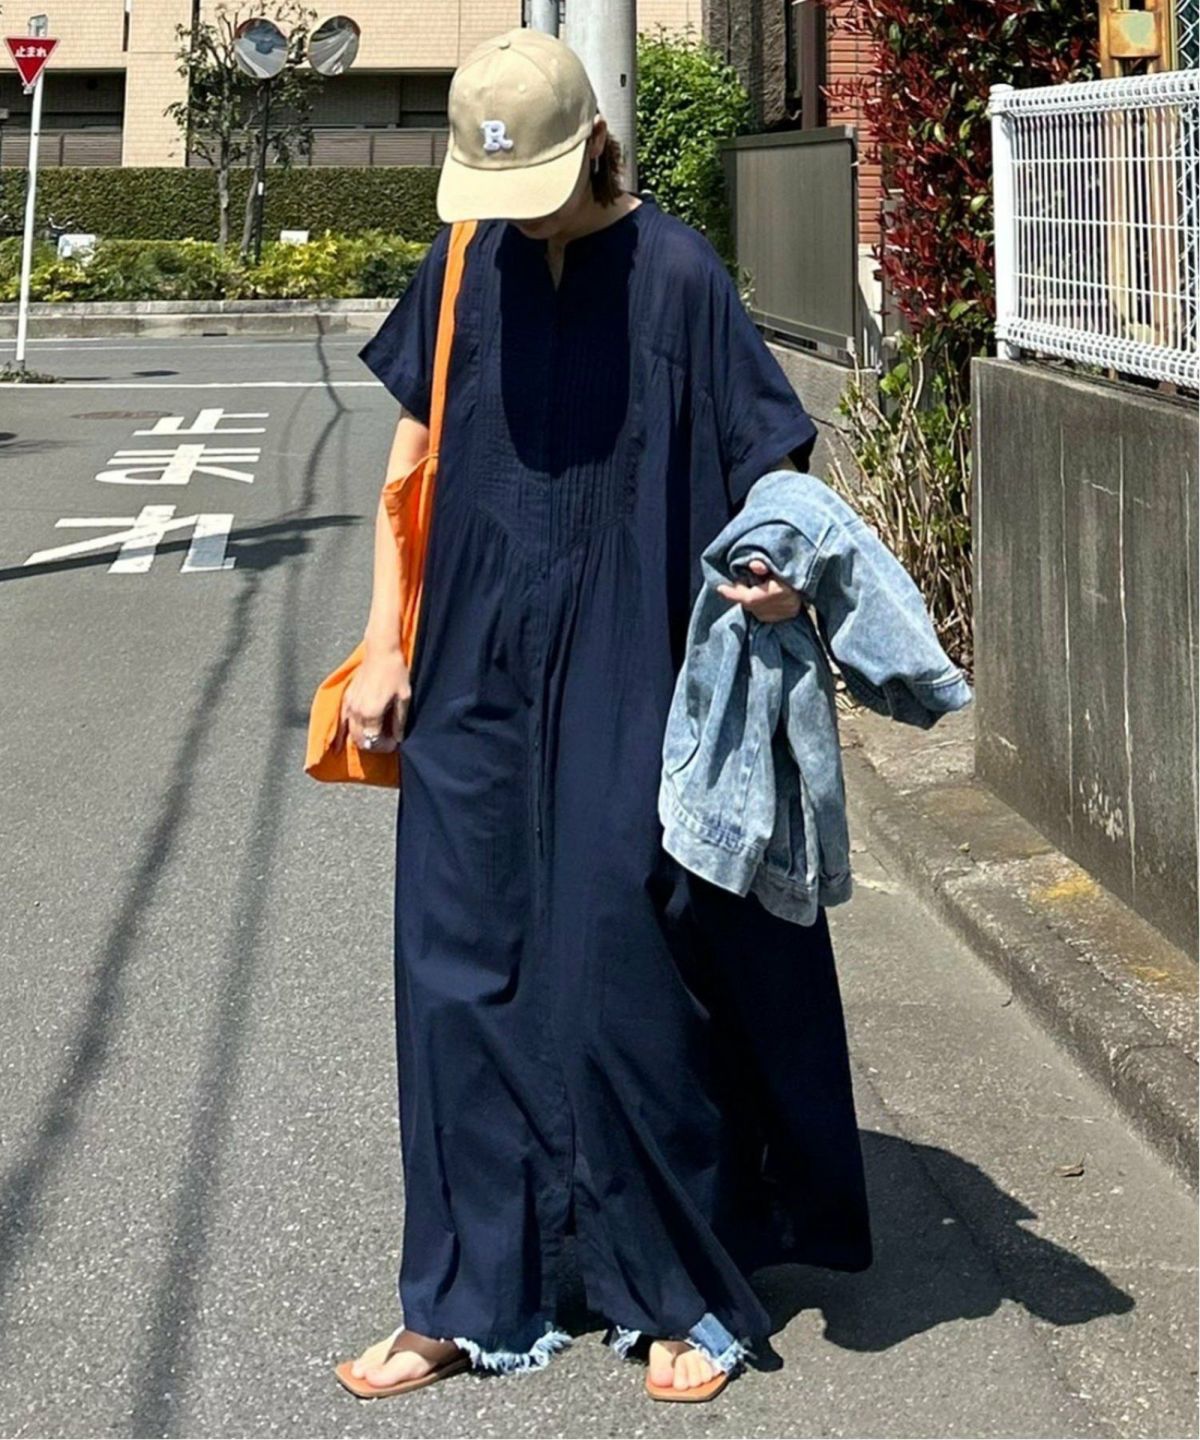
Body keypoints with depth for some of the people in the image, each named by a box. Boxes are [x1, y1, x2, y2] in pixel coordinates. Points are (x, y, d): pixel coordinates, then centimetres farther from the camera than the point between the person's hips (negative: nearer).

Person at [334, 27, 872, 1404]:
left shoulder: (675, 275, -9)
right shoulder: (461, 269, 5)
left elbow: (759, 472, -8)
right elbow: (412, 459, 12)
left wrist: (778, 567, -30)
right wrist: (386, 646, 8)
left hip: (625, 694, -4)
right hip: (472, 687, 5)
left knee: (620, 982, 0)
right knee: (458, 977, 7)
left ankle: (687, 1296, 19)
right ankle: (468, 1302, 20)